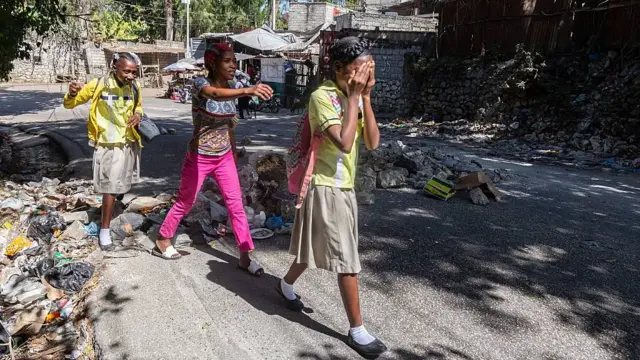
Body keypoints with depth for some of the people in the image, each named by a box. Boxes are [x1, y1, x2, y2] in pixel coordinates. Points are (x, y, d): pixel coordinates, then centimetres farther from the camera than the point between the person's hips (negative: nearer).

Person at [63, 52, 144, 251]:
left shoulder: (134, 88, -4)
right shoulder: (98, 85, -15)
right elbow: (70, 104, -7)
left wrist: (138, 115, -8)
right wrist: (71, 93, -31)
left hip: (129, 142, 5)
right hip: (108, 144, -4)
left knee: (122, 183, 21)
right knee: (110, 186, -7)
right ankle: (105, 230, 3)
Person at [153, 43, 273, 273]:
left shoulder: (231, 90, 1)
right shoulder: (200, 83, -17)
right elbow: (216, 94, -43)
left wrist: (234, 154, 16)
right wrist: (248, 90, -60)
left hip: (224, 157, 5)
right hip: (199, 157, -5)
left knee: (236, 205, 0)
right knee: (185, 203, 12)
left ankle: (245, 257, 8)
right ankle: (162, 242, 36)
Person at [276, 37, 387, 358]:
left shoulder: (355, 97, 6)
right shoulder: (322, 97, -18)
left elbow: (372, 142, -4)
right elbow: (344, 142, -29)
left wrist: (365, 97, -11)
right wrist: (354, 97, -22)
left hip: (344, 187, 8)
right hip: (326, 188, -8)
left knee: (315, 247, 22)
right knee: (347, 261, -3)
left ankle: (286, 285, 48)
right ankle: (357, 330, 11)